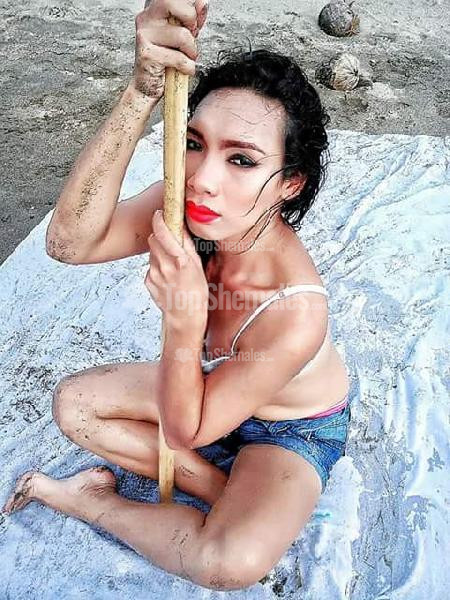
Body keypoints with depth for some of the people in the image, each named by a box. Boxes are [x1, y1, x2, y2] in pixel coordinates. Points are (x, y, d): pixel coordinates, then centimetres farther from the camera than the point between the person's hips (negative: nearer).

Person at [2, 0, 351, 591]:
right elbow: (69, 242, -42)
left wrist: (185, 323, -45)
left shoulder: (296, 311, -40)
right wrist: (141, 92, -52)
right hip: (210, 381, 5)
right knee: (73, 403, -6)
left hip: (297, 426, -4)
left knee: (232, 562, -31)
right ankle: (227, 488, -3)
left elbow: (184, 433, -28)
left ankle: (85, 498, -3)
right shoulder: (189, 205, -26)